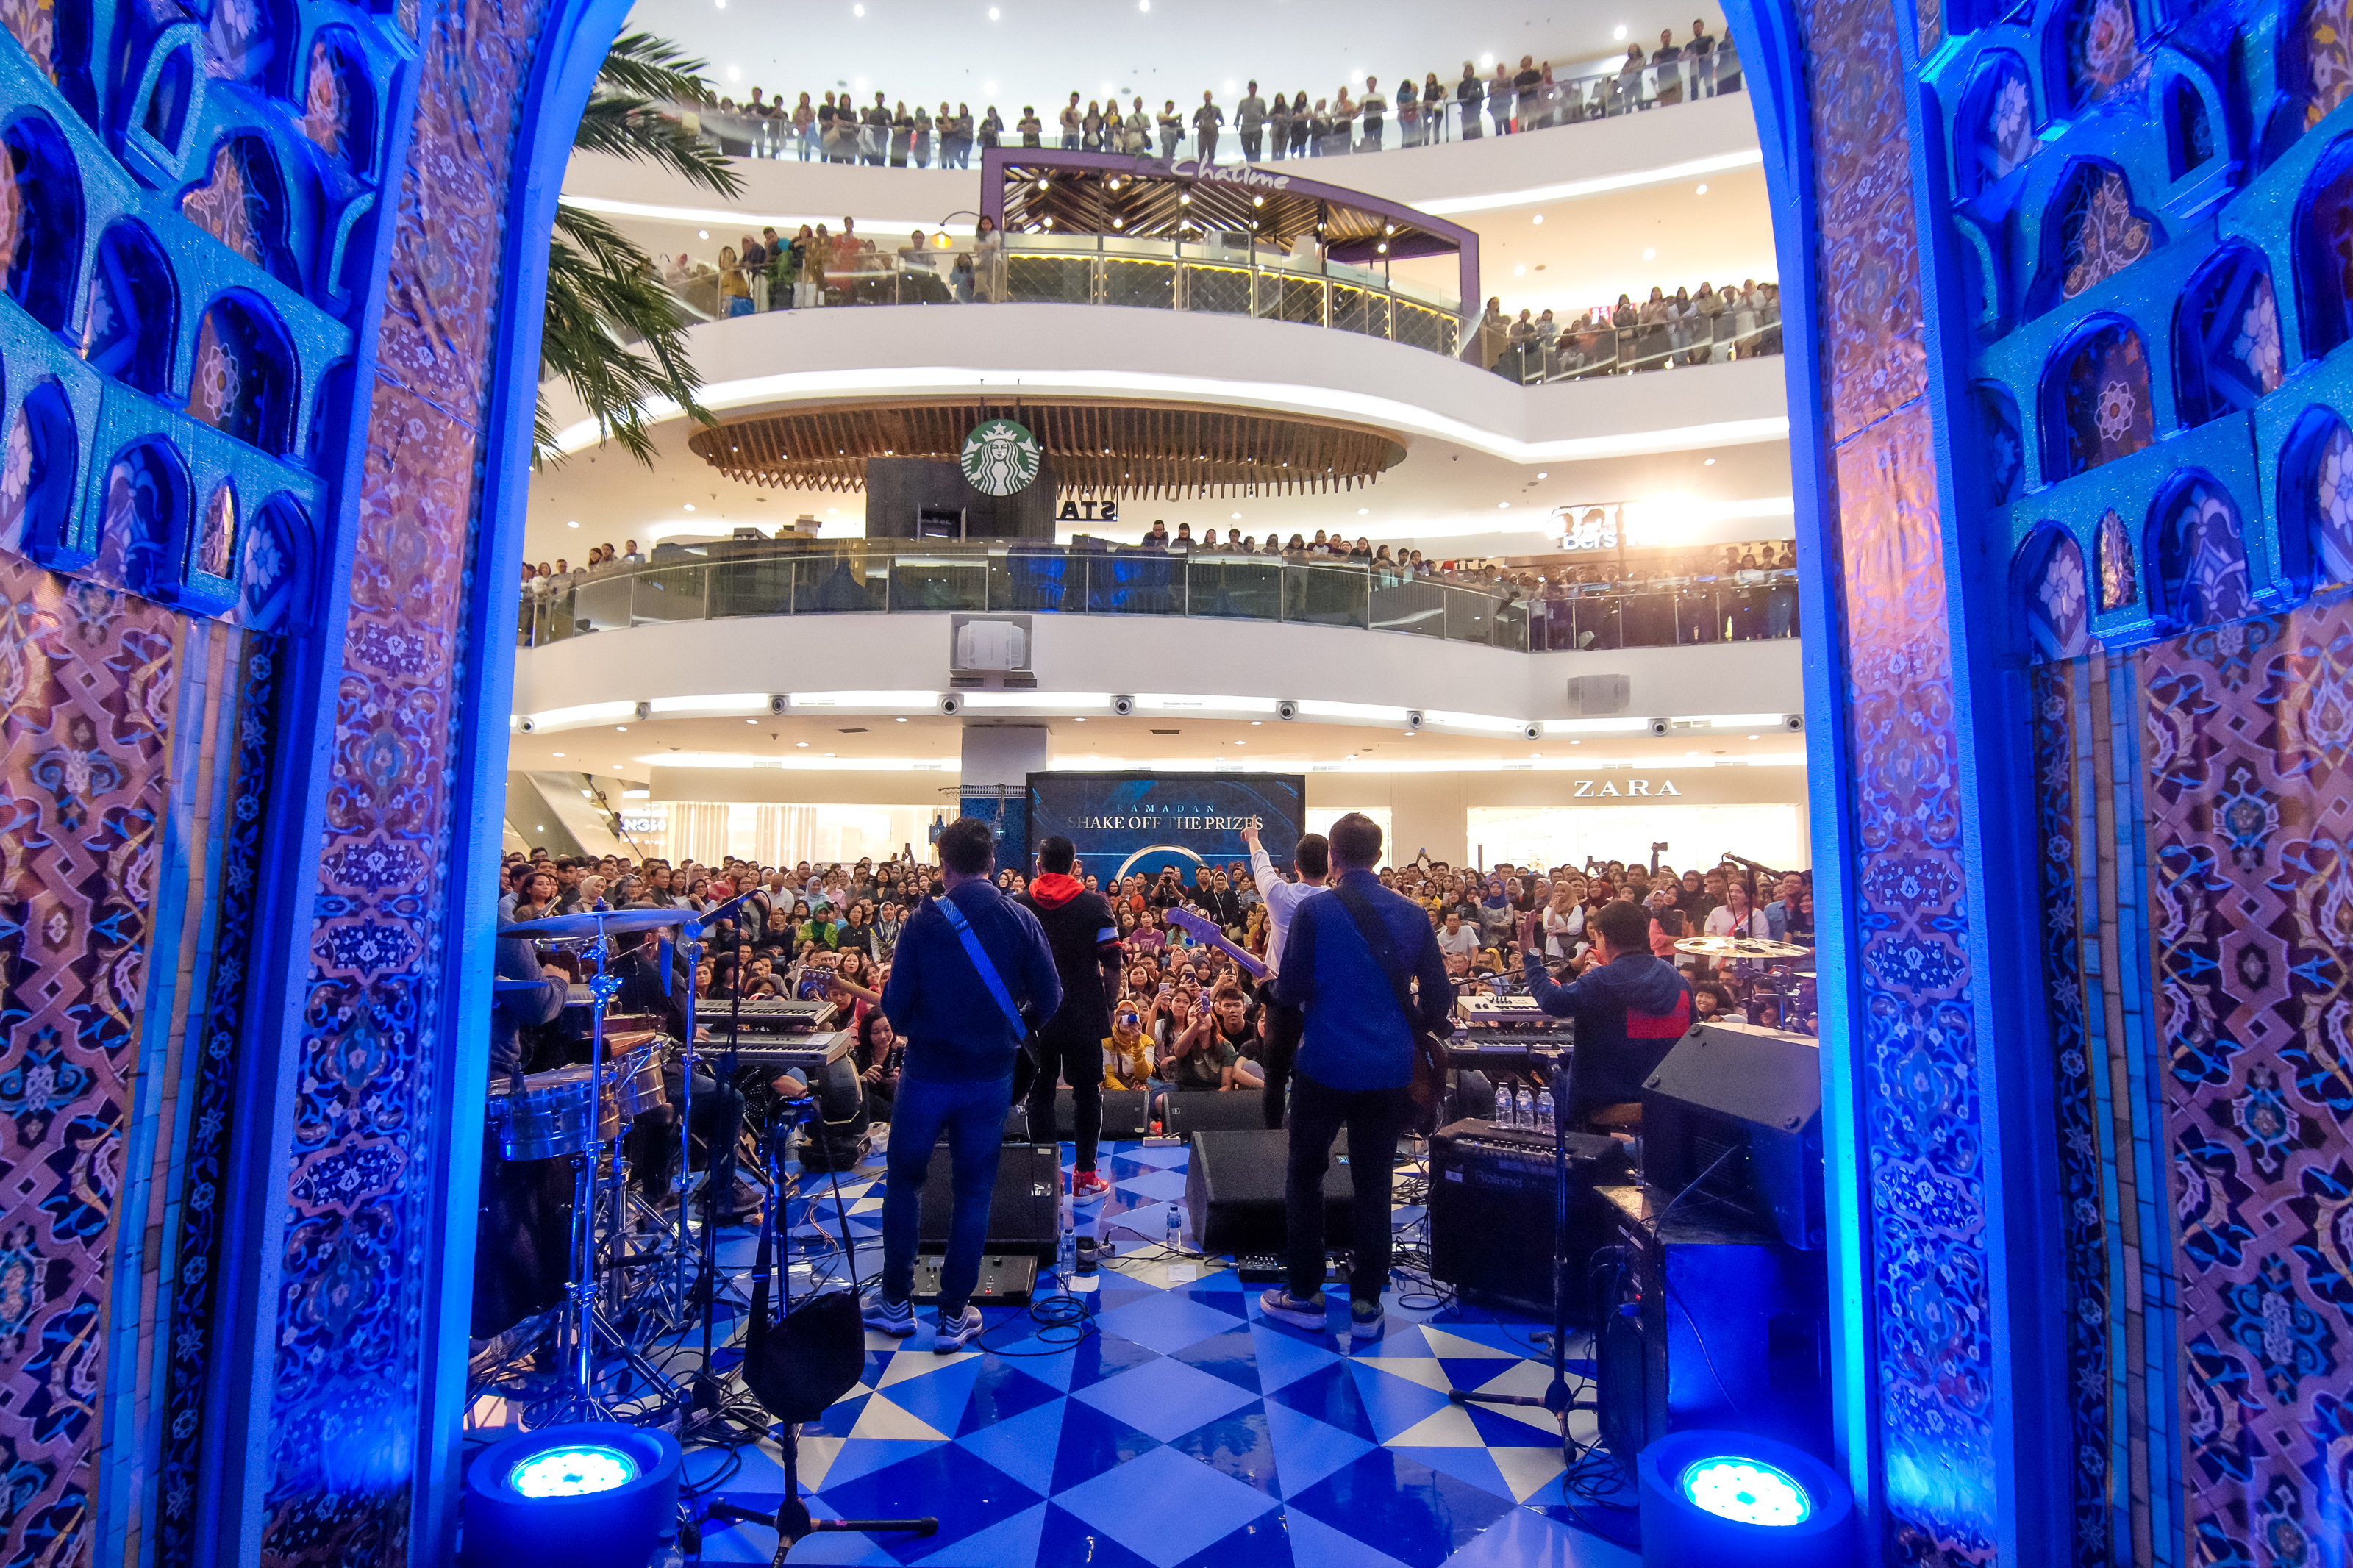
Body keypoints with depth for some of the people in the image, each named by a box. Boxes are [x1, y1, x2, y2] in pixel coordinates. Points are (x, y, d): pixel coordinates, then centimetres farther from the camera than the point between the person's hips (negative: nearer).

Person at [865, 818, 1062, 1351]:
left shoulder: (924, 921, -12)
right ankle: (954, 1316, 21)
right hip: (991, 1074, 1)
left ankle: (894, 1302, 30)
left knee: (904, 1182, 18)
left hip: (926, 1071, -1)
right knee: (974, 1191, 12)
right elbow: (1049, 999, -6)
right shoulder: (1021, 921, -8)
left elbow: (896, 1003, -10)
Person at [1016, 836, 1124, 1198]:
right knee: (1087, 1090, 8)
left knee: (1040, 1089, 11)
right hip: (1084, 1014, -1)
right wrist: (1108, 1005, 5)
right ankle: (1085, 1175, 12)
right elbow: (1112, 964, -7)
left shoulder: (1018, 905, 0)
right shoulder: (1095, 904, -5)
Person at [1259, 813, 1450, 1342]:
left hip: (1325, 1066, -3)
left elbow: (1290, 991, -12)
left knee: (1305, 1174, 14)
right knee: (1373, 1183, 14)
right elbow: (1440, 998, 3)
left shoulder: (1313, 912, -11)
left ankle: (1305, 1293, 21)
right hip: (1389, 1070, 3)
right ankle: (1366, 1302, 20)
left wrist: (1278, 986, 10)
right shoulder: (1412, 914, 0)